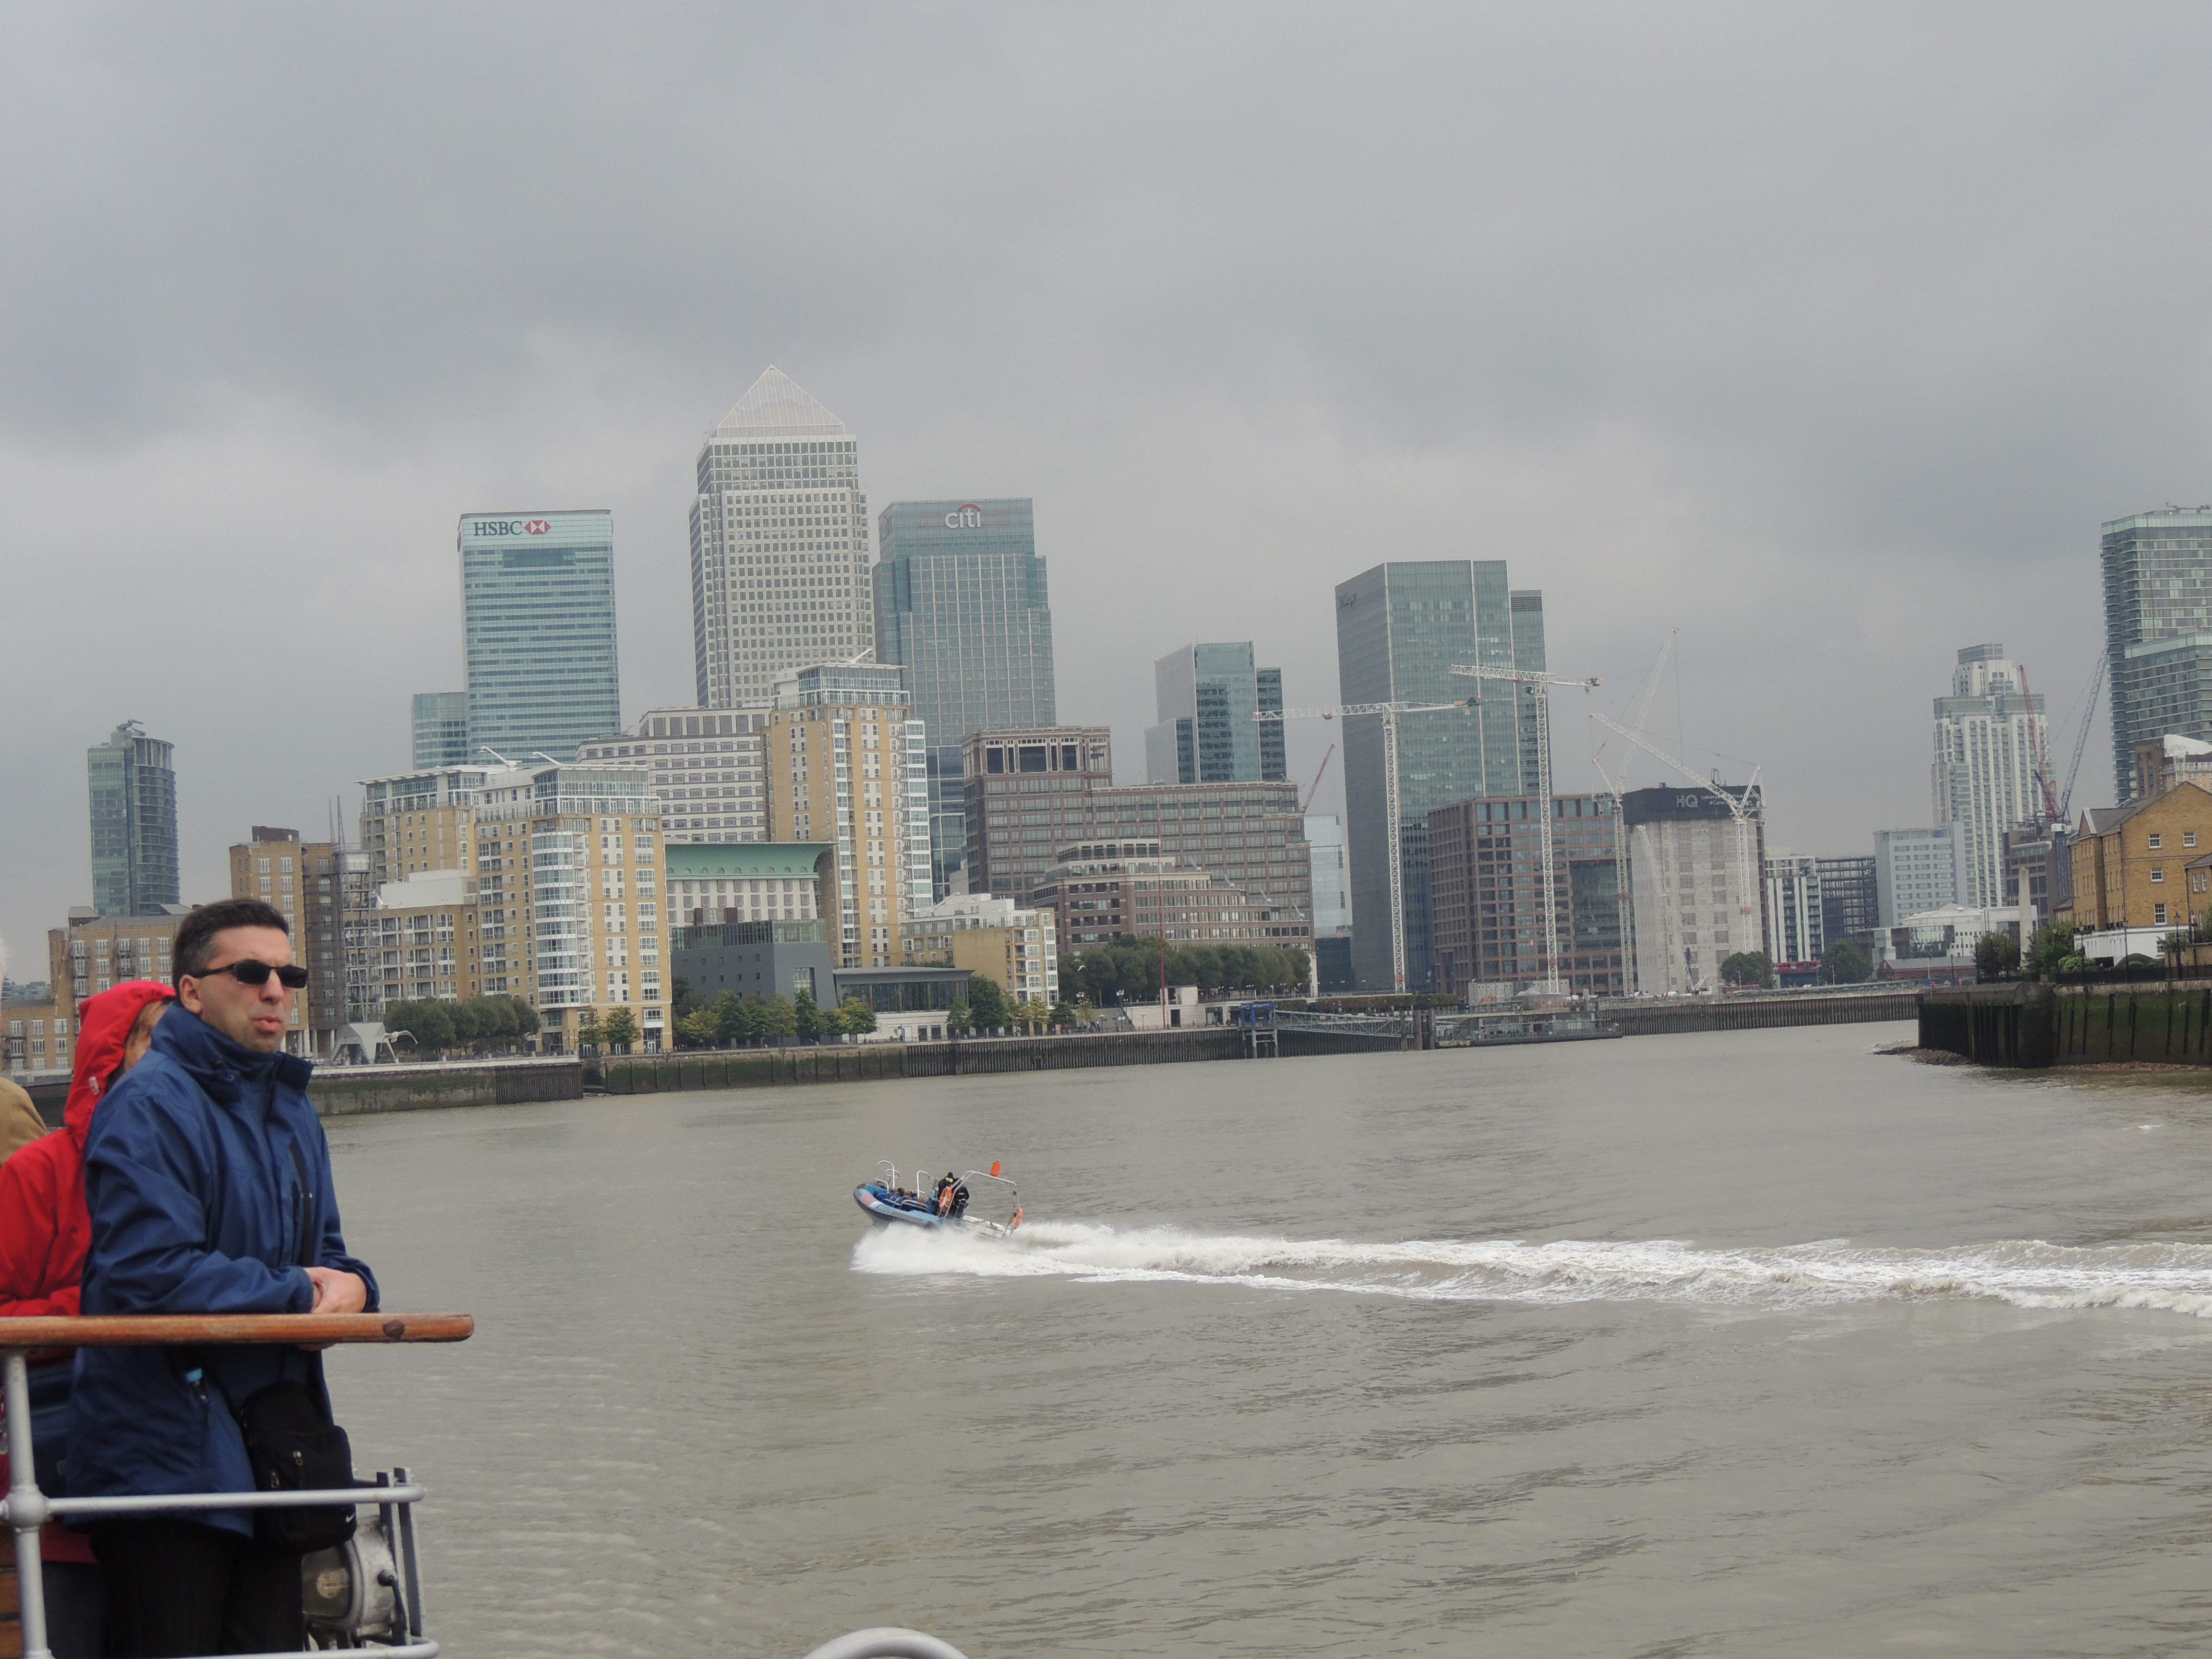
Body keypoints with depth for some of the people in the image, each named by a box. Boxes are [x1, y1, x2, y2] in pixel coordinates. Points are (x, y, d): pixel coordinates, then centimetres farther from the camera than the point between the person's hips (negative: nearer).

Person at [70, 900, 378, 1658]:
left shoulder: (290, 1109, 17)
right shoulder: (151, 1105, -13)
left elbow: (324, 1253, 23)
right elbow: (150, 1274, -24)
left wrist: (350, 1287, -3)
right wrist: (295, 1293, -14)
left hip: (271, 1462, 9)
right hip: (168, 1456, -9)